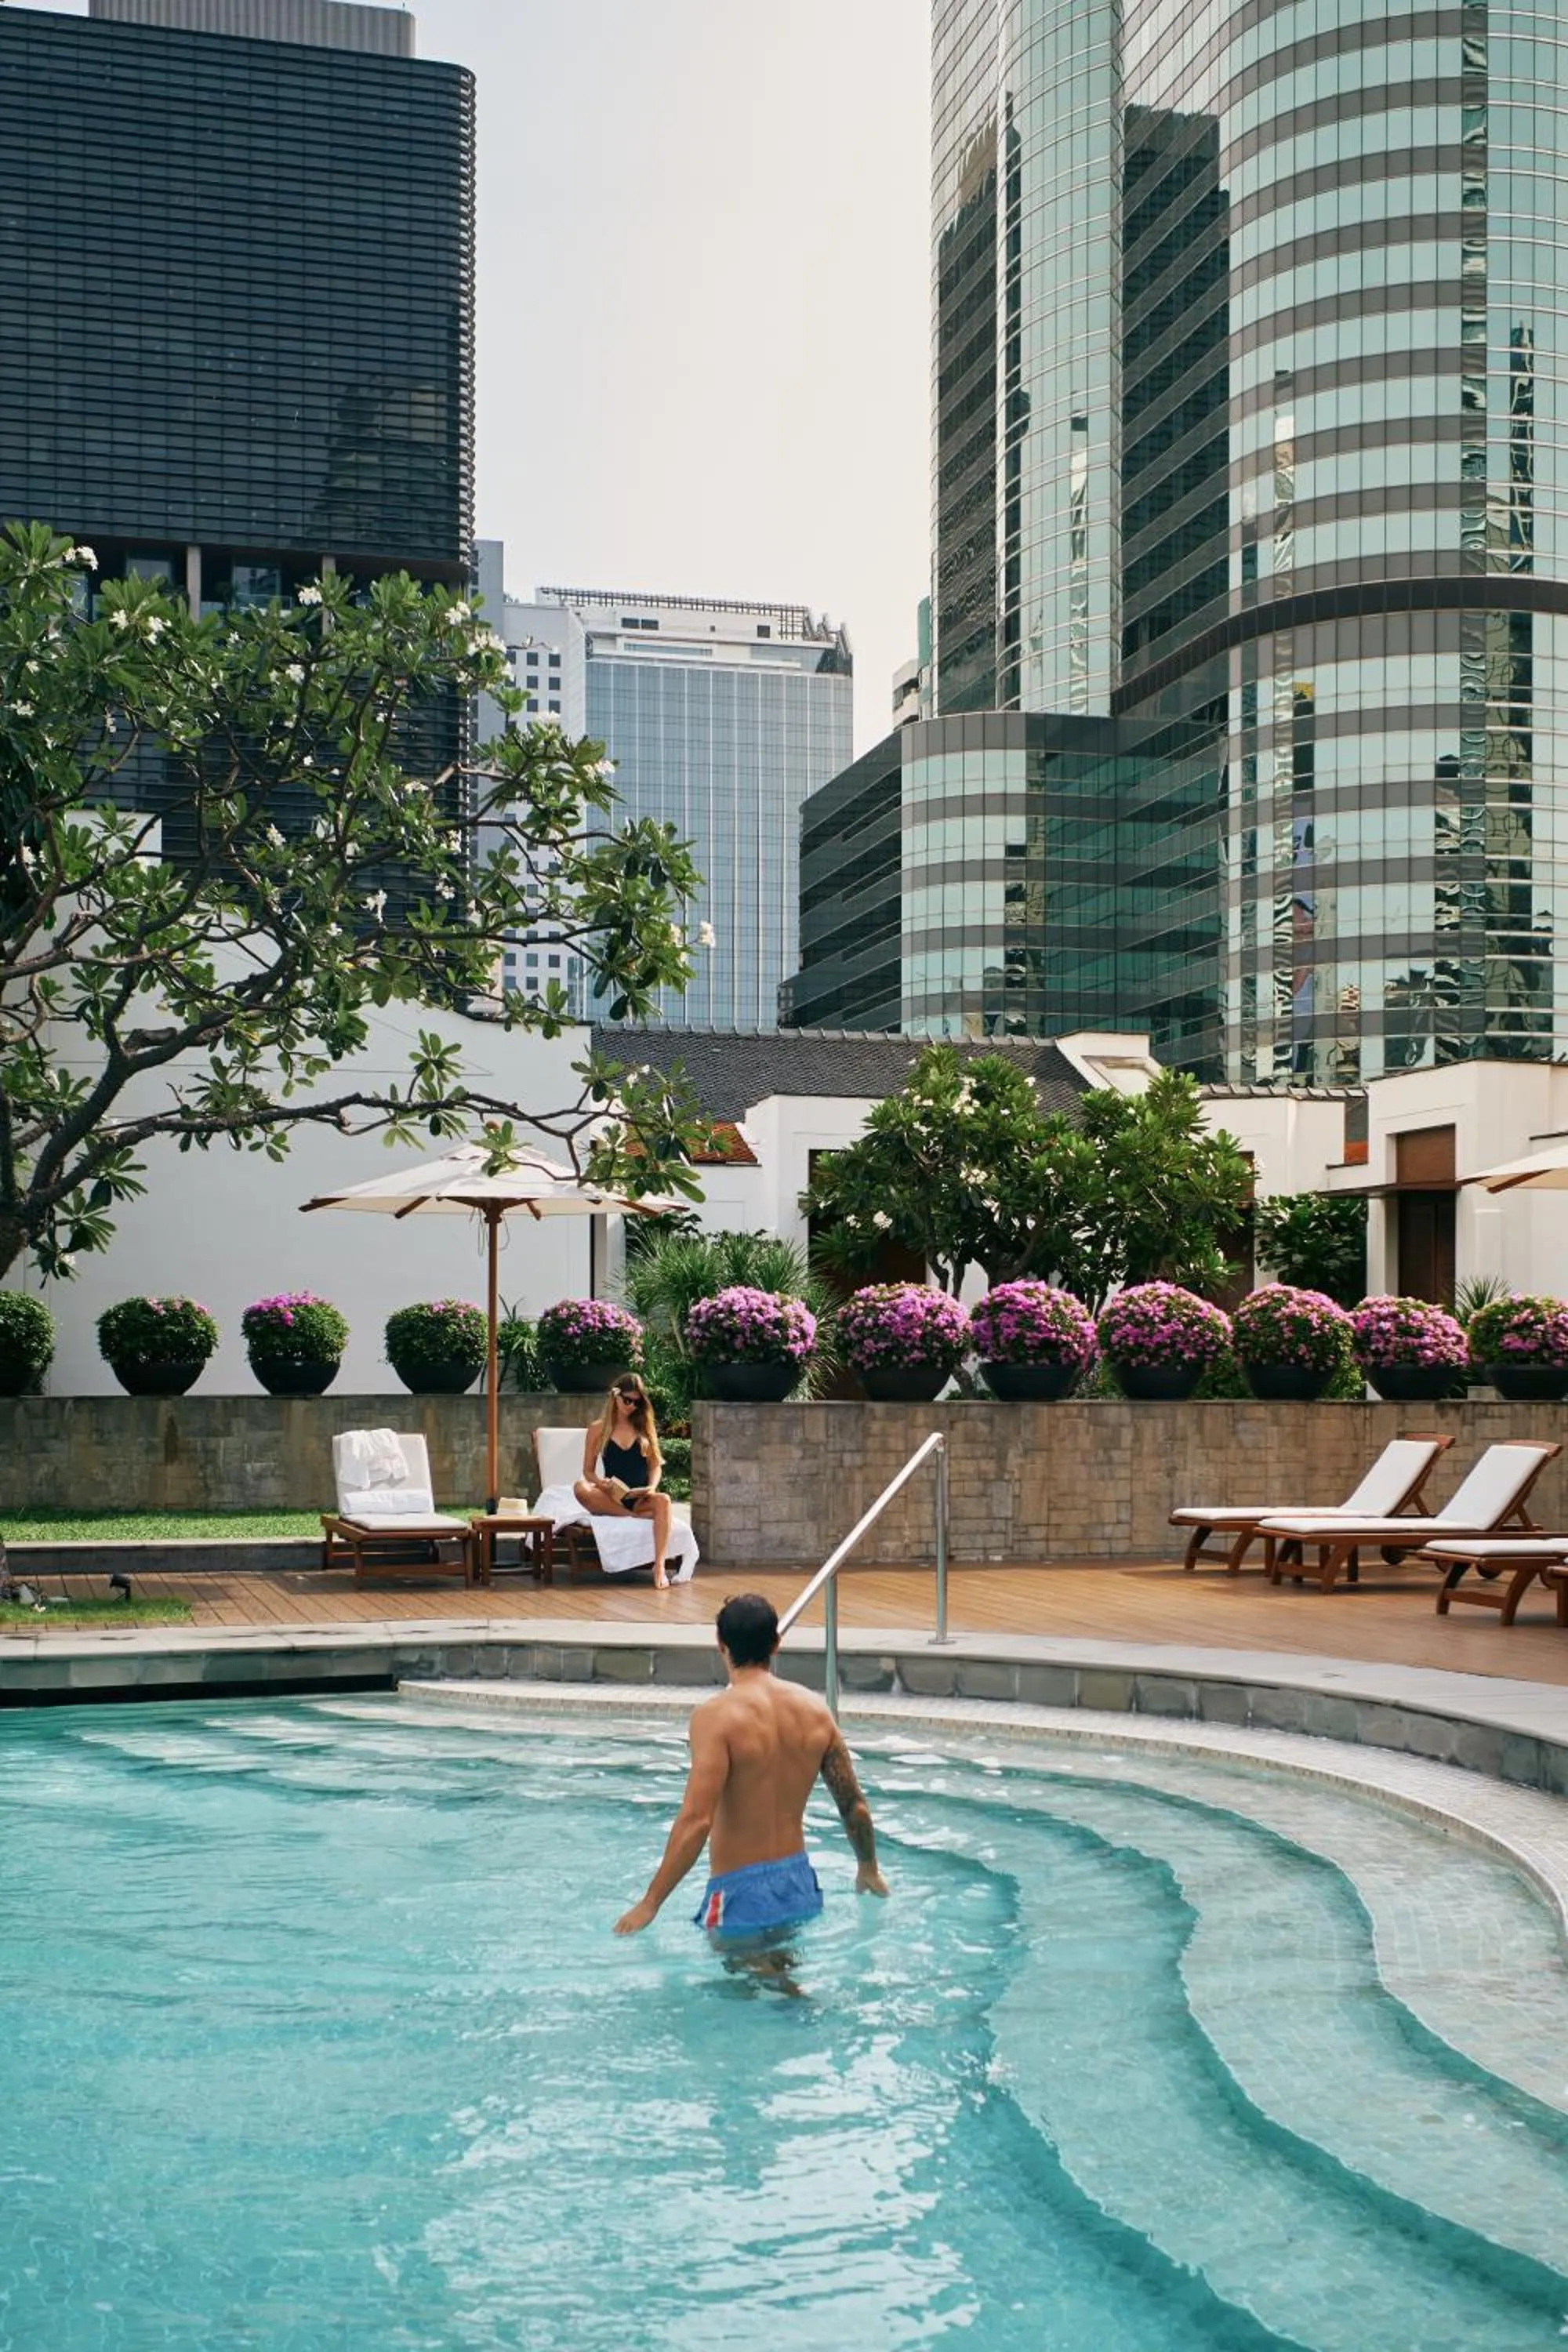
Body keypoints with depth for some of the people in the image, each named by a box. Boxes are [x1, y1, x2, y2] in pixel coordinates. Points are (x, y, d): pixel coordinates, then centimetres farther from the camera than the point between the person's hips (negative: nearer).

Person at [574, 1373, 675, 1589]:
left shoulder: (646, 1427, 14)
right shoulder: (598, 1429, 9)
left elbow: (656, 1465, 12)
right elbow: (588, 1471, 6)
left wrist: (652, 1487, -10)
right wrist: (601, 1483, -17)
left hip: (641, 1497, 1)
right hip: (611, 1498, -1)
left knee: (663, 1501, -36)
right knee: (580, 1488, -33)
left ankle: (659, 1566, -46)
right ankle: (638, 1516, -29)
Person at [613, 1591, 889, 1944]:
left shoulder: (716, 1716, -17)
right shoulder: (814, 1710, 0)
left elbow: (696, 1821, -25)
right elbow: (855, 1806, 6)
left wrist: (650, 1903, -18)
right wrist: (869, 1869, 24)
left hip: (742, 1890, -6)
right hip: (799, 1883, 6)